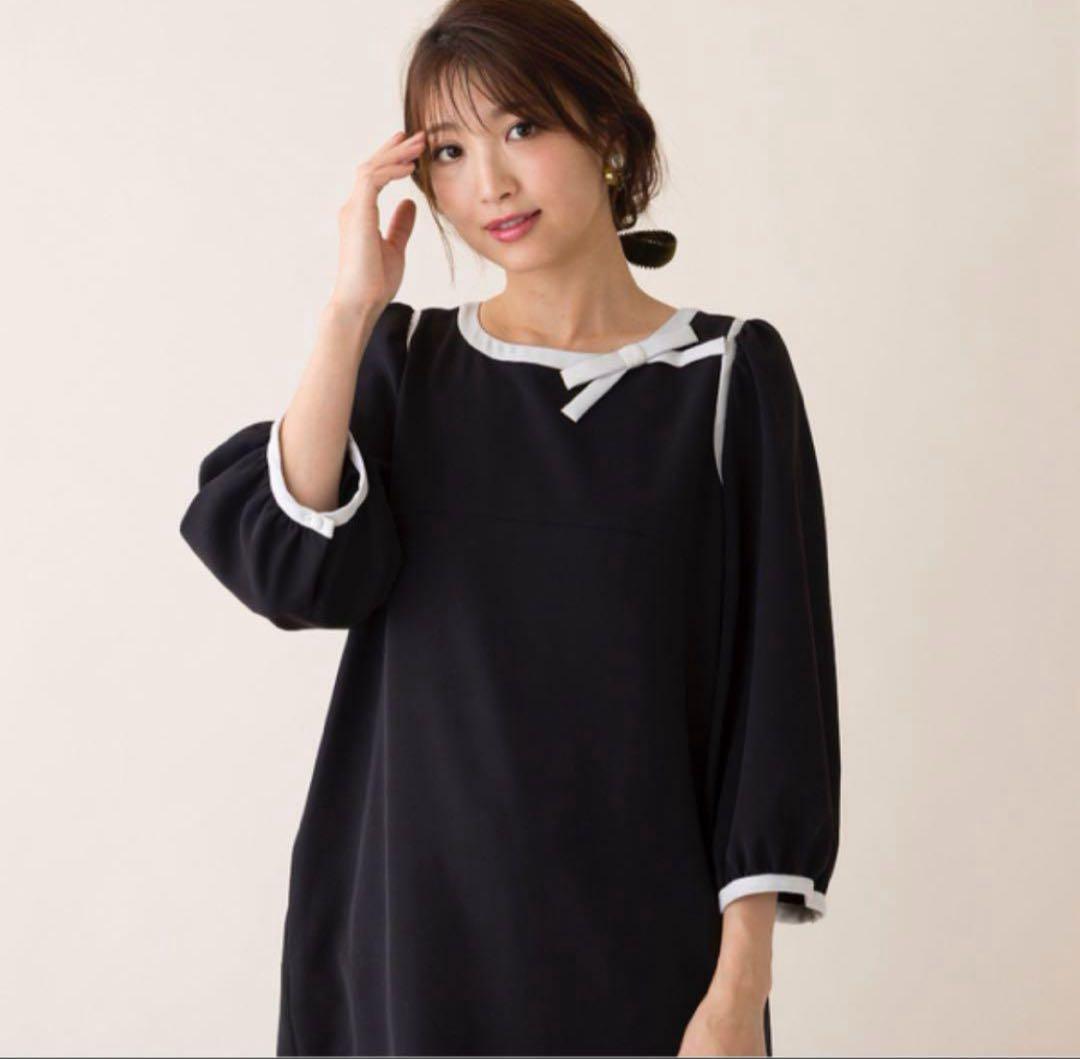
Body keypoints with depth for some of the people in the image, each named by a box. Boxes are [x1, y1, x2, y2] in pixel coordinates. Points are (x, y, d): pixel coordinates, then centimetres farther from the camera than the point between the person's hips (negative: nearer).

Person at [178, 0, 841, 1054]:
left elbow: (775, 682, -5)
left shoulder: (729, 372, -3)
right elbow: (292, 570, -11)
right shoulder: (403, 361, 5)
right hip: (416, 916, 2)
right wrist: (352, 307, -13)